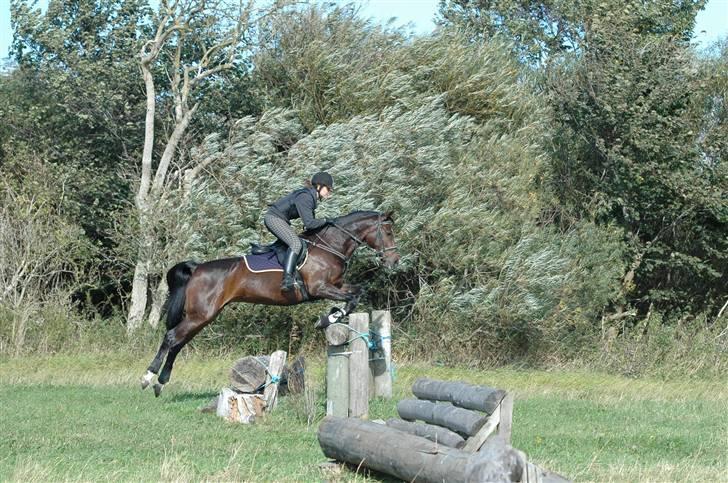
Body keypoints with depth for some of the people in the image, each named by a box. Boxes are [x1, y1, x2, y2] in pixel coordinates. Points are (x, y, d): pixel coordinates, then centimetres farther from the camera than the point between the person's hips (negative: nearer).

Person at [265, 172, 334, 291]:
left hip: (273, 218, 11)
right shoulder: (305, 198, -21)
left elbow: (310, 221, 21)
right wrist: (324, 221, -12)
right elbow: (309, 223, -25)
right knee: (296, 243, -24)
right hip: (274, 218, -11)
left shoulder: (310, 197, 10)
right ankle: (287, 280, -36)